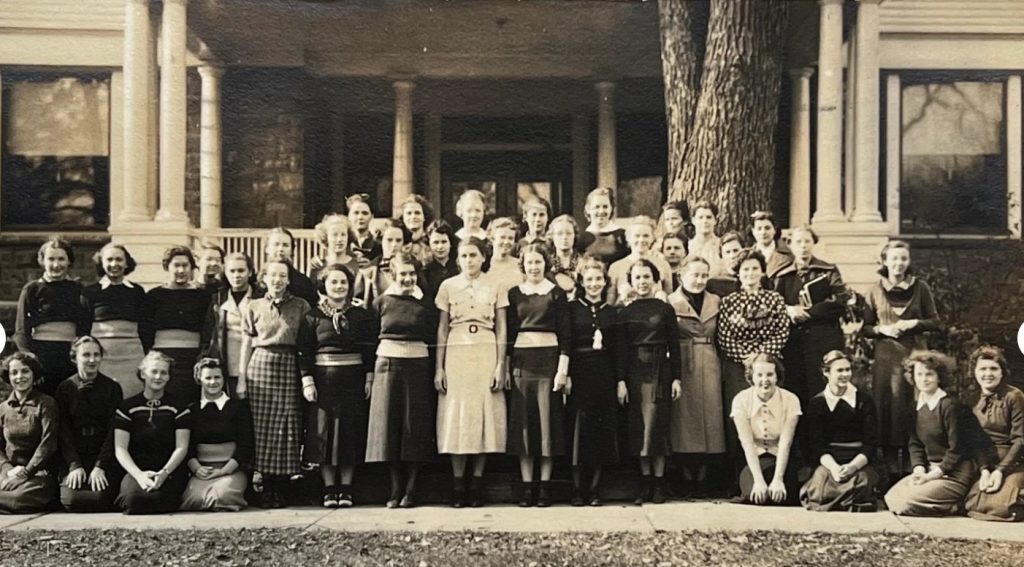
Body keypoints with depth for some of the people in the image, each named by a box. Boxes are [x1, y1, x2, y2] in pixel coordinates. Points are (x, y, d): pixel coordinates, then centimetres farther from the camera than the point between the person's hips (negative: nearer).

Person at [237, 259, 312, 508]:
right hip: (260, 366, 1)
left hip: (289, 367, -1)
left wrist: (307, 377, -6)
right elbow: (246, 344, 11)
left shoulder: (301, 306, 5)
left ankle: (281, 488, 4)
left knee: (287, 428, -3)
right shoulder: (254, 307, 10)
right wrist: (242, 379, 5)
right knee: (262, 428, -1)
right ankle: (267, 487, 6)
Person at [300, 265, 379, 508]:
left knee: (351, 431, 2)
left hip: (353, 379, 1)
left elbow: (370, 349, 5)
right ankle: (329, 488, 8)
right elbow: (304, 351, 1)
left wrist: (369, 378, -2)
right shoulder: (313, 316, 3)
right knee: (324, 432, 0)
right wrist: (307, 381, -6)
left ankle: (346, 488, 10)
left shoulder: (361, 315, 6)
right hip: (324, 379, -1)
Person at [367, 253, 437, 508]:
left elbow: (433, 338, 3)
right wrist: (369, 373, 2)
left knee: (415, 427, 0)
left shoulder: (425, 303, 3)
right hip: (387, 364, 1)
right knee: (388, 425, 2)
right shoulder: (382, 302, 4)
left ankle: (411, 490, 8)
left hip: (417, 365, -1)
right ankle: (396, 490, 12)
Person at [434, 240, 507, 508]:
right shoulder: (448, 286, 7)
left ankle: (477, 483, 6)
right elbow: (442, 328, 7)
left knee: (484, 415, -1)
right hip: (456, 354, 0)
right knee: (456, 417, -2)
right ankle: (458, 484, 4)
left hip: (486, 354, 0)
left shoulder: (496, 287, 6)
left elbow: (501, 329, 5)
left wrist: (501, 366, -3)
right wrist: (439, 367, 1)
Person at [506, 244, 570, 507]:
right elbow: (509, 332, 9)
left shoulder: (556, 293, 3)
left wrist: (563, 368, -7)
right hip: (521, 359, 2)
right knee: (522, 421, 1)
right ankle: (527, 486, 7)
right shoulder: (514, 293, 9)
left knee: (548, 419, 0)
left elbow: (564, 333, 0)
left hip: (548, 358, -2)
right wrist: (505, 367, 3)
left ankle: (545, 485, 7)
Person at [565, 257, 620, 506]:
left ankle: (594, 489, 9)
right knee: (579, 428, -4)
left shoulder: (612, 312, 13)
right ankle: (577, 490, 3)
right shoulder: (572, 308, 4)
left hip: (604, 374, 3)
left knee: (602, 429, 2)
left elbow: (617, 349, 11)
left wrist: (621, 381, 5)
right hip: (579, 372, -3)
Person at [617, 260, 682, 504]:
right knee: (638, 427, 4)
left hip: (660, 371, -2)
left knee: (657, 426, -2)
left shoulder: (666, 310, 3)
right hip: (634, 372, 2)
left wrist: (677, 377, -4)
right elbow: (621, 349, 5)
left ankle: (658, 482, 5)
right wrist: (621, 381, -3)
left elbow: (674, 346, 2)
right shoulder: (625, 313, 7)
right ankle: (645, 482, 10)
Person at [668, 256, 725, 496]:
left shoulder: (715, 301, 13)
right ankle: (688, 477, 9)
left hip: (709, 366, 4)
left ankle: (702, 476, 12)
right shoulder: (671, 302, 0)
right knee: (685, 417, -1)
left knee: (709, 416, 3)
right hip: (683, 366, -4)